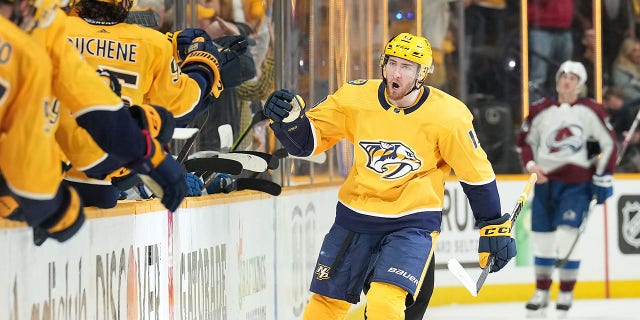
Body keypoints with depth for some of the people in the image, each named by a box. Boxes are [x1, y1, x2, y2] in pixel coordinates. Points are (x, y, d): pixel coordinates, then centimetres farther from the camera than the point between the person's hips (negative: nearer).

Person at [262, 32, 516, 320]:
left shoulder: (447, 116, -15)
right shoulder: (355, 98, -10)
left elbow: (476, 174, -4)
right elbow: (307, 140, -1)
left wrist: (495, 228, 0)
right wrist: (290, 118, -23)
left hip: (413, 222, -3)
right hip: (355, 215, 3)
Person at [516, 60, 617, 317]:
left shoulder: (591, 111, -3)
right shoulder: (541, 111, 4)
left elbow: (608, 143, 2)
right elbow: (525, 140, 15)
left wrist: (603, 178, 0)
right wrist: (530, 164, -2)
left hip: (577, 183, -3)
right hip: (545, 180, 3)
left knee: (567, 235, -12)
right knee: (542, 236, 6)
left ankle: (566, 293, 1)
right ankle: (542, 292, 21)